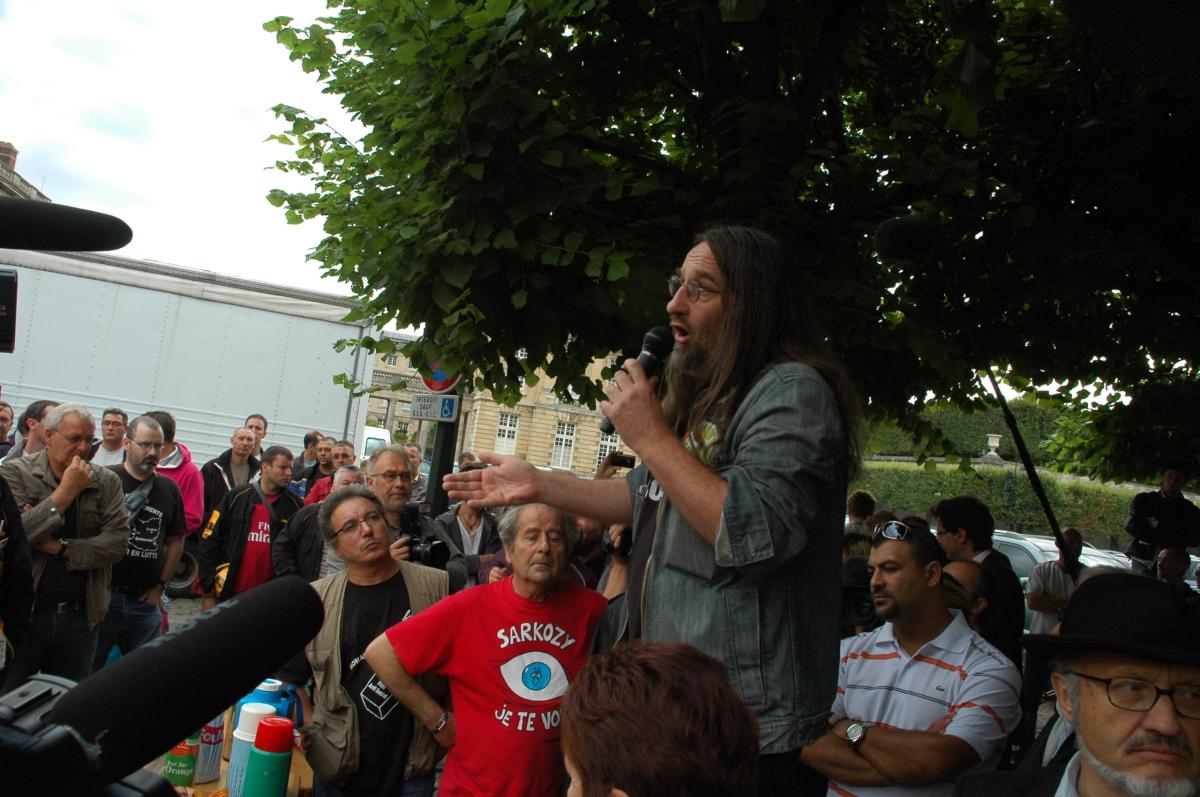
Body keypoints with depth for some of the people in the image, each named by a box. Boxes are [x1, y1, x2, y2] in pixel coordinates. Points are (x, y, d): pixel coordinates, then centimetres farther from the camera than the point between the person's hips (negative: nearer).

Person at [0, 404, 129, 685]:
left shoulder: (107, 482, 3)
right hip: (23, 614, -2)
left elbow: (116, 543, -7)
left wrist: (60, 547, -13)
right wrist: (66, 490, -16)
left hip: (80, 617, 2)